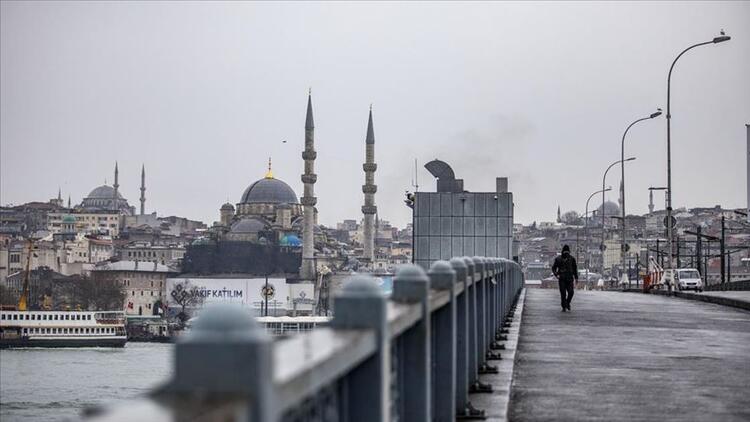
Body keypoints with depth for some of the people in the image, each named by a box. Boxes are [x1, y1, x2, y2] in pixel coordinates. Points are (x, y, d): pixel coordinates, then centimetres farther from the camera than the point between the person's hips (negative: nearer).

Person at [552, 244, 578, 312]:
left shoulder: (572, 258, 7)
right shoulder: (558, 259, 2)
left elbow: (575, 268, 16)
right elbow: (554, 268, 8)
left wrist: (576, 277, 11)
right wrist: (556, 274, -10)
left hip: (569, 278, 1)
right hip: (561, 279, -1)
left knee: (570, 292, -9)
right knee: (563, 293, -6)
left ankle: (567, 303, 18)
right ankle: (564, 307, 3)